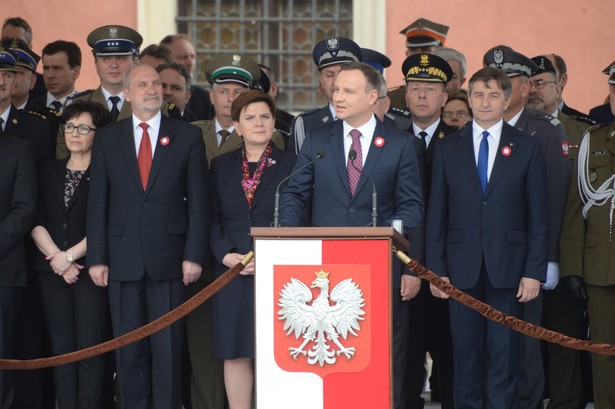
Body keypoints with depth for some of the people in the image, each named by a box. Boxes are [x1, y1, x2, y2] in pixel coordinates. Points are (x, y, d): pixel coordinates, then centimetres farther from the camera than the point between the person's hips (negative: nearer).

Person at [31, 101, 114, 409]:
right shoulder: (49, 171, 15)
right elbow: (36, 222, 8)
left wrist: (69, 256, -11)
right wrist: (55, 258, -6)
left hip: (89, 269, -4)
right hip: (52, 271, 4)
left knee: (90, 348, -6)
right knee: (62, 348, 3)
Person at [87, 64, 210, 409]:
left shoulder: (188, 136, 6)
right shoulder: (107, 139, 9)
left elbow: (199, 202, 2)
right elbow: (98, 203, 7)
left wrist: (194, 255, -5)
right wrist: (97, 258, 0)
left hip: (169, 260, -1)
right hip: (123, 259, 1)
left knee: (169, 347, -1)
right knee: (128, 347, 5)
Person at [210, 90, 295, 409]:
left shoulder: (290, 165, 4)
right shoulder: (221, 166, 12)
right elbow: (212, 218, 9)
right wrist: (226, 255, -8)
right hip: (232, 271, 2)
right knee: (235, 352, 2)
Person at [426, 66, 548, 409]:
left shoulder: (527, 148, 5)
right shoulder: (448, 149, 9)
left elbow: (539, 216, 3)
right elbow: (437, 214, 8)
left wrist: (534, 271, -4)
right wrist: (437, 269, 1)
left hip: (508, 268, -1)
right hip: (463, 268, 1)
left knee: (504, 353, 0)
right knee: (466, 353, 4)